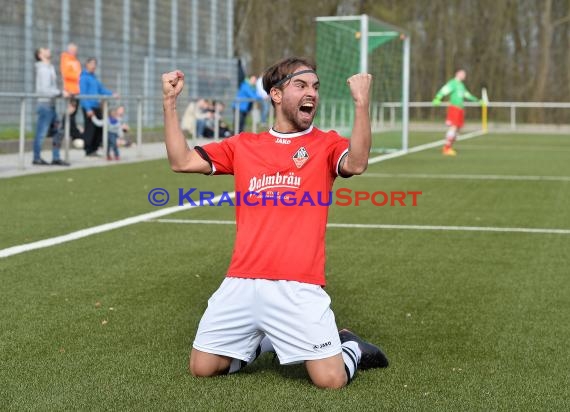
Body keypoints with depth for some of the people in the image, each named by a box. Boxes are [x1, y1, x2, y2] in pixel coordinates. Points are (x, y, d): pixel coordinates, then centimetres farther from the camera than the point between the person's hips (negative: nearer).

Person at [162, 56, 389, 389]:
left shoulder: (326, 144, 5)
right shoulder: (243, 145, 13)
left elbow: (356, 164, -17)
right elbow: (181, 161, 10)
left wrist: (362, 103, -26)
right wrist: (170, 101, 3)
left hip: (298, 287, -3)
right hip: (241, 284, 4)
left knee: (331, 379, -13)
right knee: (202, 368, 6)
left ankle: (351, 349, 23)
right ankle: (265, 341, 32)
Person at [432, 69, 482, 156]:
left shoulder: (461, 85, 22)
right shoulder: (453, 83, -6)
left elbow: (467, 94, 38)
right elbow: (444, 91, -20)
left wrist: (476, 100, 49)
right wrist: (437, 98, -38)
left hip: (460, 109, 9)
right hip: (454, 108, -9)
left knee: (457, 129, 5)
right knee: (453, 127, -15)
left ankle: (449, 148, 10)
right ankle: (446, 148, -13)